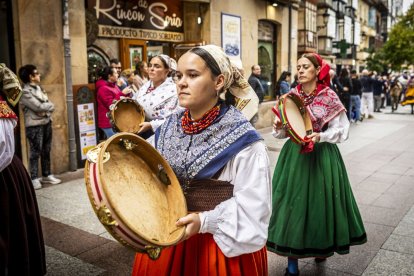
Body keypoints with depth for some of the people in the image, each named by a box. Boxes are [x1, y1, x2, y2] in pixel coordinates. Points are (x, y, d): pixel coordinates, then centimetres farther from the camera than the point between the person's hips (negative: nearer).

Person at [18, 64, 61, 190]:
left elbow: (50, 105, 10)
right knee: (35, 152, -4)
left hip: (46, 122, 8)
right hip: (34, 125, -7)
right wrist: (49, 105, -4)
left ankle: (46, 175, 23)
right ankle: (34, 178, 3)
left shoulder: (39, 88, 14)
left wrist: (45, 110, -9)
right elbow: (38, 107, -19)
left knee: (46, 151, 12)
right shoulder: (25, 92, -11)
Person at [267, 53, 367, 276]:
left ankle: (322, 247, 37)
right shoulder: (291, 96, 4)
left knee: (321, 203, 7)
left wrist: (320, 136, -17)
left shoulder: (329, 97, -4)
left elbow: (343, 130, -2)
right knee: (293, 203, 1)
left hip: (322, 156, -2)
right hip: (294, 155, 2)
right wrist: (278, 128, -15)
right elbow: (282, 131, 7)